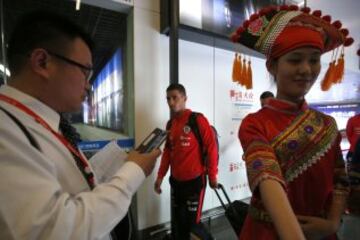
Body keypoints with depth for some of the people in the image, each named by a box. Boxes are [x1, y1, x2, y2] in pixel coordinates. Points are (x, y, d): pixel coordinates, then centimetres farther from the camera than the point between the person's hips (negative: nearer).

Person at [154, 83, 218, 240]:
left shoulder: (198, 119, -13)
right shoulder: (170, 124, 6)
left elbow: (211, 148, -11)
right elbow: (167, 151, 10)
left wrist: (212, 175, -6)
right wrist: (160, 176, 8)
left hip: (195, 180, -5)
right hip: (176, 181, 6)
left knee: (192, 223, 5)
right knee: (177, 221, 17)